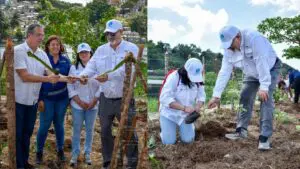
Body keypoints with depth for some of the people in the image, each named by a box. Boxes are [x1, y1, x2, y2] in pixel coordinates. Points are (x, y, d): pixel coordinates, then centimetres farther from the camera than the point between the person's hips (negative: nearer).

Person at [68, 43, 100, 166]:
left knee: (89, 130, 9)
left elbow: (101, 87, -1)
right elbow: (70, 87, -1)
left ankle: (87, 154, 20)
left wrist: (93, 102, -8)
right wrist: (80, 102, -10)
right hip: (77, 105, 0)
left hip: (93, 105, 0)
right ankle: (75, 154, 16)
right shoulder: (73, 68, 2)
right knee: (76, 130, 6)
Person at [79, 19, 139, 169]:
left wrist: (109, 76, -35)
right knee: (105, 131, 13)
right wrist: (83, 75, -23)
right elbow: (91, 66, 0)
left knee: (129, 132, 4)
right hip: (105, 98, 5)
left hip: (124, 99, -4)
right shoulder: (101, 50, 8)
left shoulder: (131, 49, -6)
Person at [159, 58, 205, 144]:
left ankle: (190, 126, 25)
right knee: (169, 141, -10)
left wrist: (197, 107, -28)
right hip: (169, 113, -3)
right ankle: (166, 128, 24)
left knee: (188, 140, -8)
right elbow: (165, 98, -31)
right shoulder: (173, 77, -26)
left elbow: (201, 96, -5)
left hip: (185, 114, 4)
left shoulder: (198, 80, -10)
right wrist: (184, 108, -39)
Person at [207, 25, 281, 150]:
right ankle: (241, 130, 13)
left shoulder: (253, 38, -37)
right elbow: (224, 72, -16)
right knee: (245, 98, 2)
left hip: (270, 69, -6)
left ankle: (265, 136, -16)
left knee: (265, 99, -19)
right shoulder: (229, 50, -15)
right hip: (252, 74, 6)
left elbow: (262, 63, -39)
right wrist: (216, 95, -19)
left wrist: (263, 87, -40)